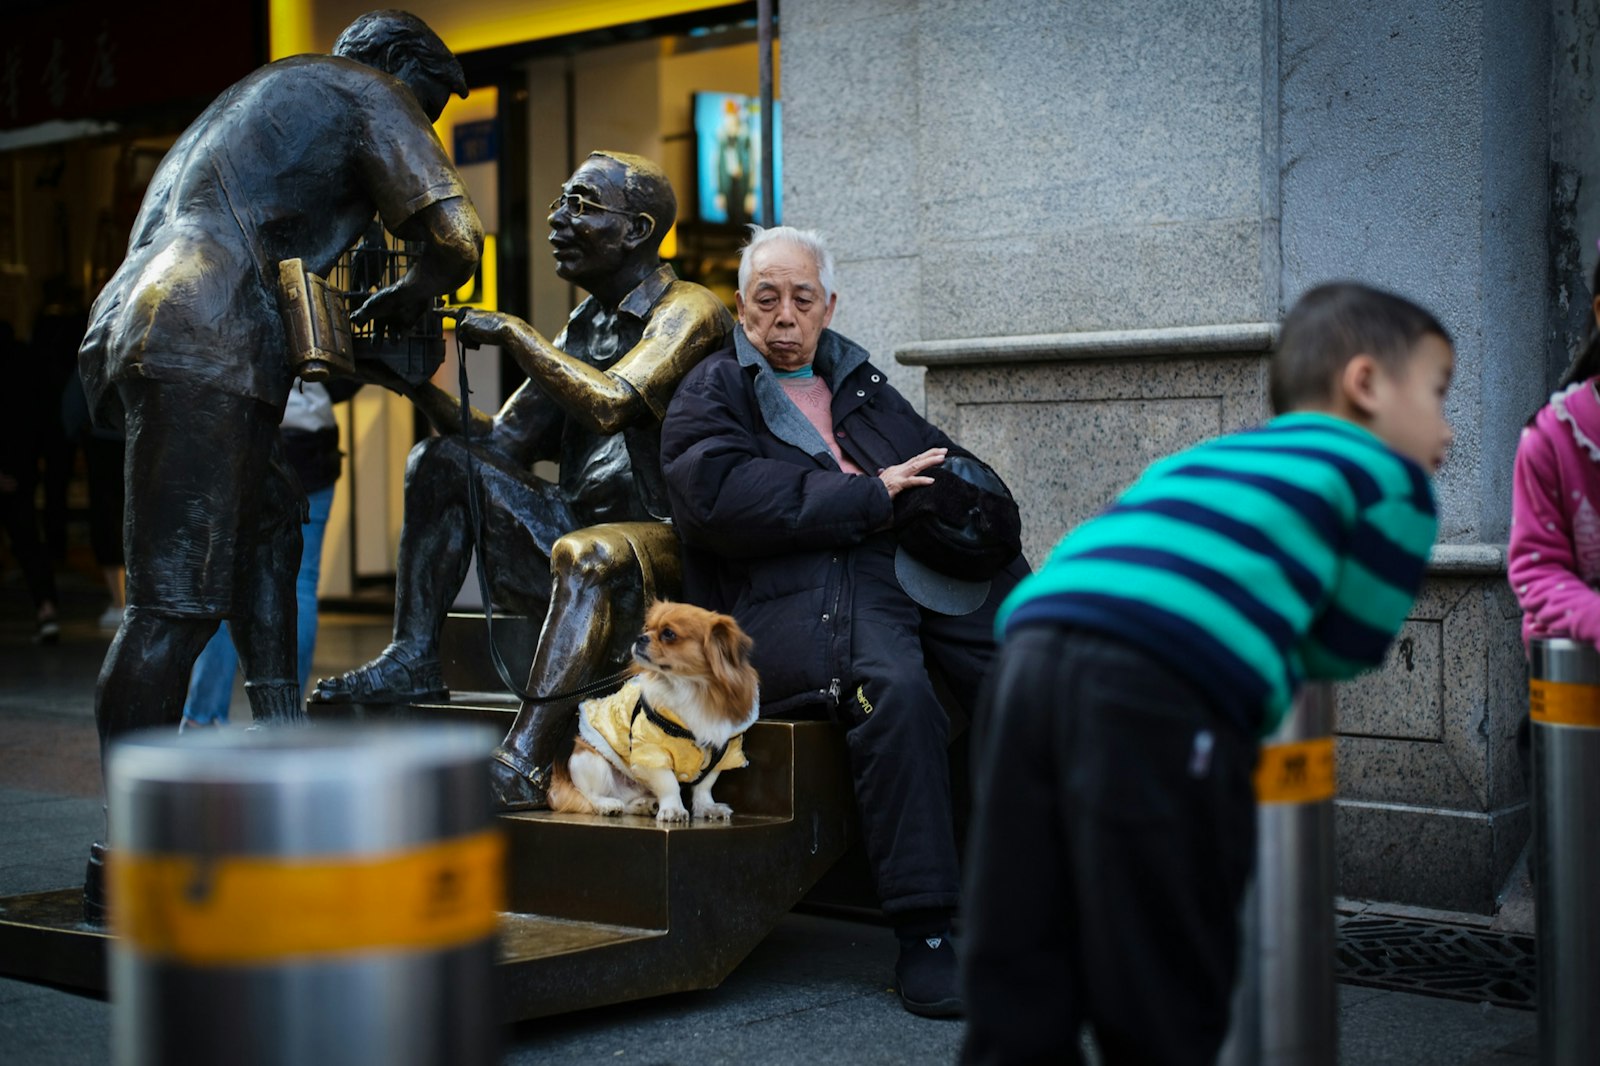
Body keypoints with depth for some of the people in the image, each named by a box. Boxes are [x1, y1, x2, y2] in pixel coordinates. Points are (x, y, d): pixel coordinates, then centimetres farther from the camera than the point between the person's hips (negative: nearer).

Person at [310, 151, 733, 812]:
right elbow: (502, 445, 15)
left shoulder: (687, 311, -7)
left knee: (587, 552, -39)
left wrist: (512, 332, -15)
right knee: (441, 462, 2)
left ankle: (519, 767, -46)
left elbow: (609, 404, -25)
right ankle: (412, 659, -10)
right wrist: (419, 381, 2)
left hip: (666, 544, -8)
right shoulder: (582, 326, 17)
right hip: (577, 526, 8)